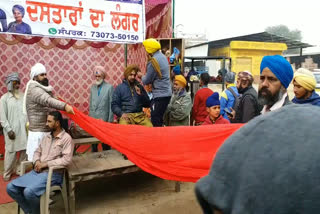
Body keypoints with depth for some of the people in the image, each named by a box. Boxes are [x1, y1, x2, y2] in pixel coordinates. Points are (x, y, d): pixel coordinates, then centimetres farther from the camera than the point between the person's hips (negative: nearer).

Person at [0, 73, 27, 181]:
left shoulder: (23, 96, 6)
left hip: (24, 129, 3)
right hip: (12, 130, -3)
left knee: (24, 150, 8)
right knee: (11, 152, 4)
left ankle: (19, 169, 27)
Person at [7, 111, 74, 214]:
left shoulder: (66, 138, -9)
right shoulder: (46, 136, 15)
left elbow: (67, 159, -18)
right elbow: (37, 151, 21)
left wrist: (46, 164, -16)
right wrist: (37, 161, -2)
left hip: (53, 173, -8)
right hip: (37, 171, 8)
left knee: (29, 192, -29)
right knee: (10, 187, -4)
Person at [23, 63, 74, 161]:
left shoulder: (44, 89, 17)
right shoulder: (34, 89, -14)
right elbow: (48, 101, -31)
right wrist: (65, 106, -45)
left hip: (47, 131, 9)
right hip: (39, 132, -9)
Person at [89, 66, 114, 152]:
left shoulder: (109, 87, -3)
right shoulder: (92, 87, 11)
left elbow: (111, 105, -5)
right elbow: (91, 104, 13)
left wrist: (110, 120, -8)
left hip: (104, 119, -4)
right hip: (93, 119, 4)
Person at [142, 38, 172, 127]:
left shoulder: (153, 62, -17)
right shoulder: (162, 56, 11)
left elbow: (146, 81, -9)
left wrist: (142, 77, 10)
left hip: (160, 95, -10)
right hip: (166, 92, 10)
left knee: (156, 122, -4)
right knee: (159, 120, 18)